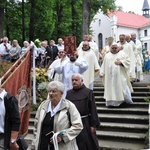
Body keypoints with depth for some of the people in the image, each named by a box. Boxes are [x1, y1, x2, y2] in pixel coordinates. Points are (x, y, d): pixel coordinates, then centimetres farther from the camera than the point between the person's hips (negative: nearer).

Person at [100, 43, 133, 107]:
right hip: (110, 76, 2)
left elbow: (128, 60, -1)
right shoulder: (107, 55, 15)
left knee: (123, 87, -5)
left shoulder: (122, 54, 7)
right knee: (111, 89, -1)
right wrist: (101, 73, 5)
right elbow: (104, 65, 13)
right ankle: (111, 102, 2)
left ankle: (128, 100, 10)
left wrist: (120, 62, -16)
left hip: (120, 75, -2)